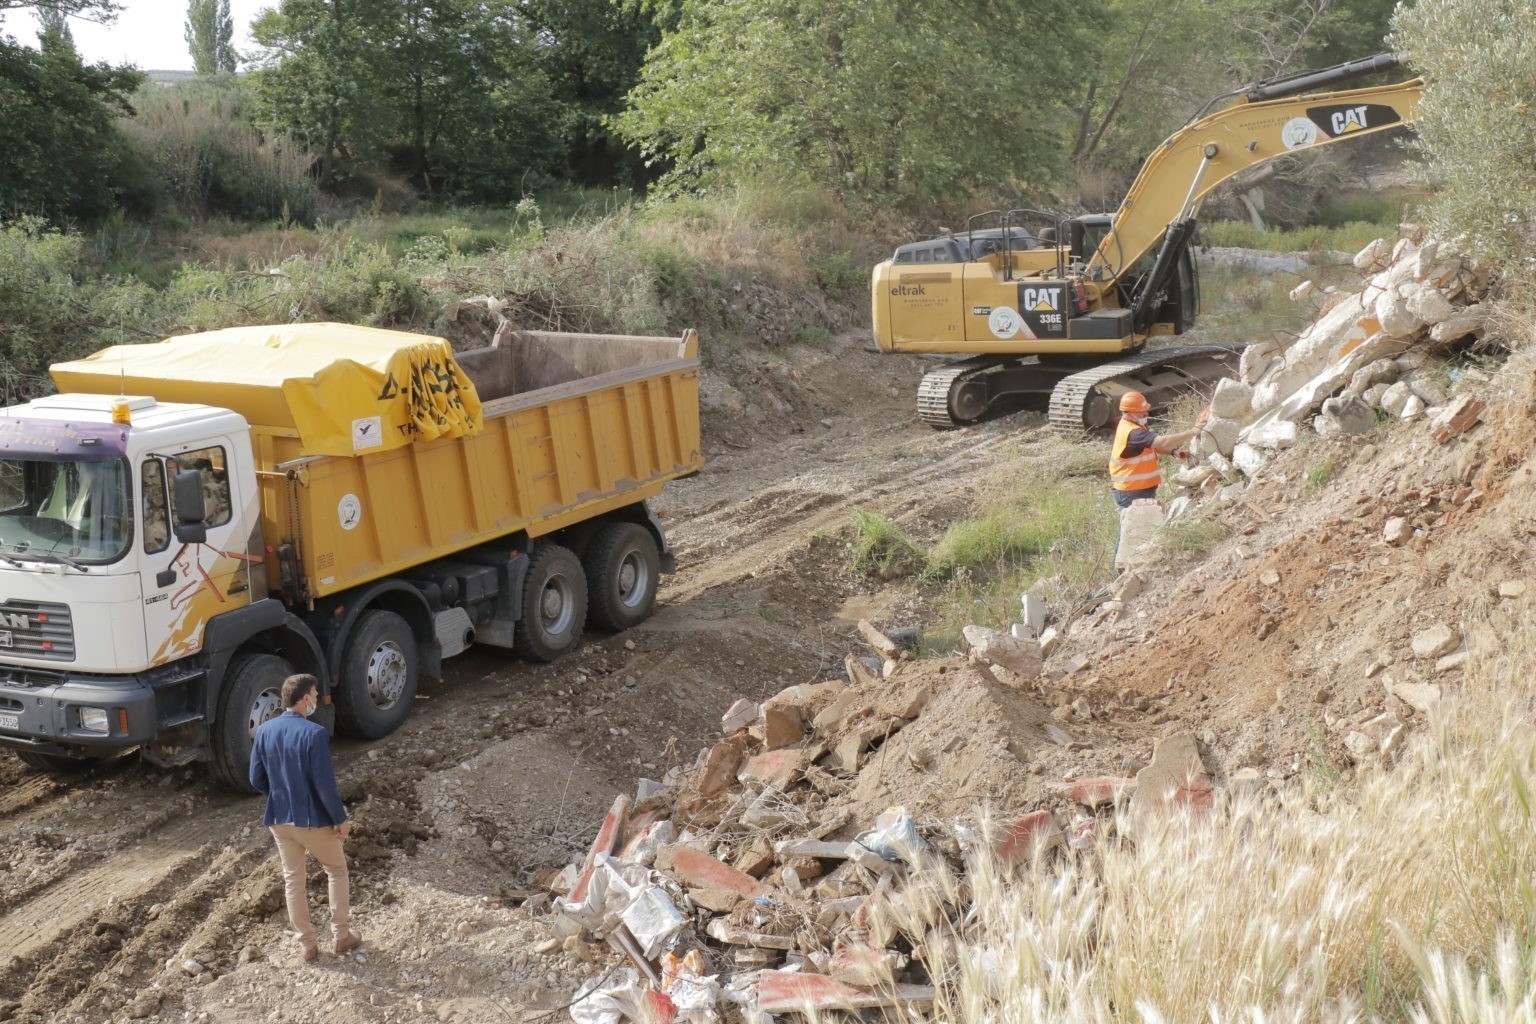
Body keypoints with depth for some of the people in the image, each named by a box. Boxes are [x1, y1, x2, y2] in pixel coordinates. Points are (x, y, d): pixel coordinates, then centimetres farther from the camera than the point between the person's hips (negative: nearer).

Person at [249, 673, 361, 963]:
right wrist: (341, 819, -9)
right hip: (313, 820, -5)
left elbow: (257, 779, 4)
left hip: (279, 820, 5)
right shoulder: (314, 733, -21)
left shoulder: (265, 731, -3)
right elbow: (325, 784, -20)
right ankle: (342, 935, 22)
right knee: (337, 870, 18)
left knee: (293, 880, 16)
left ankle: (306, 945, 22)